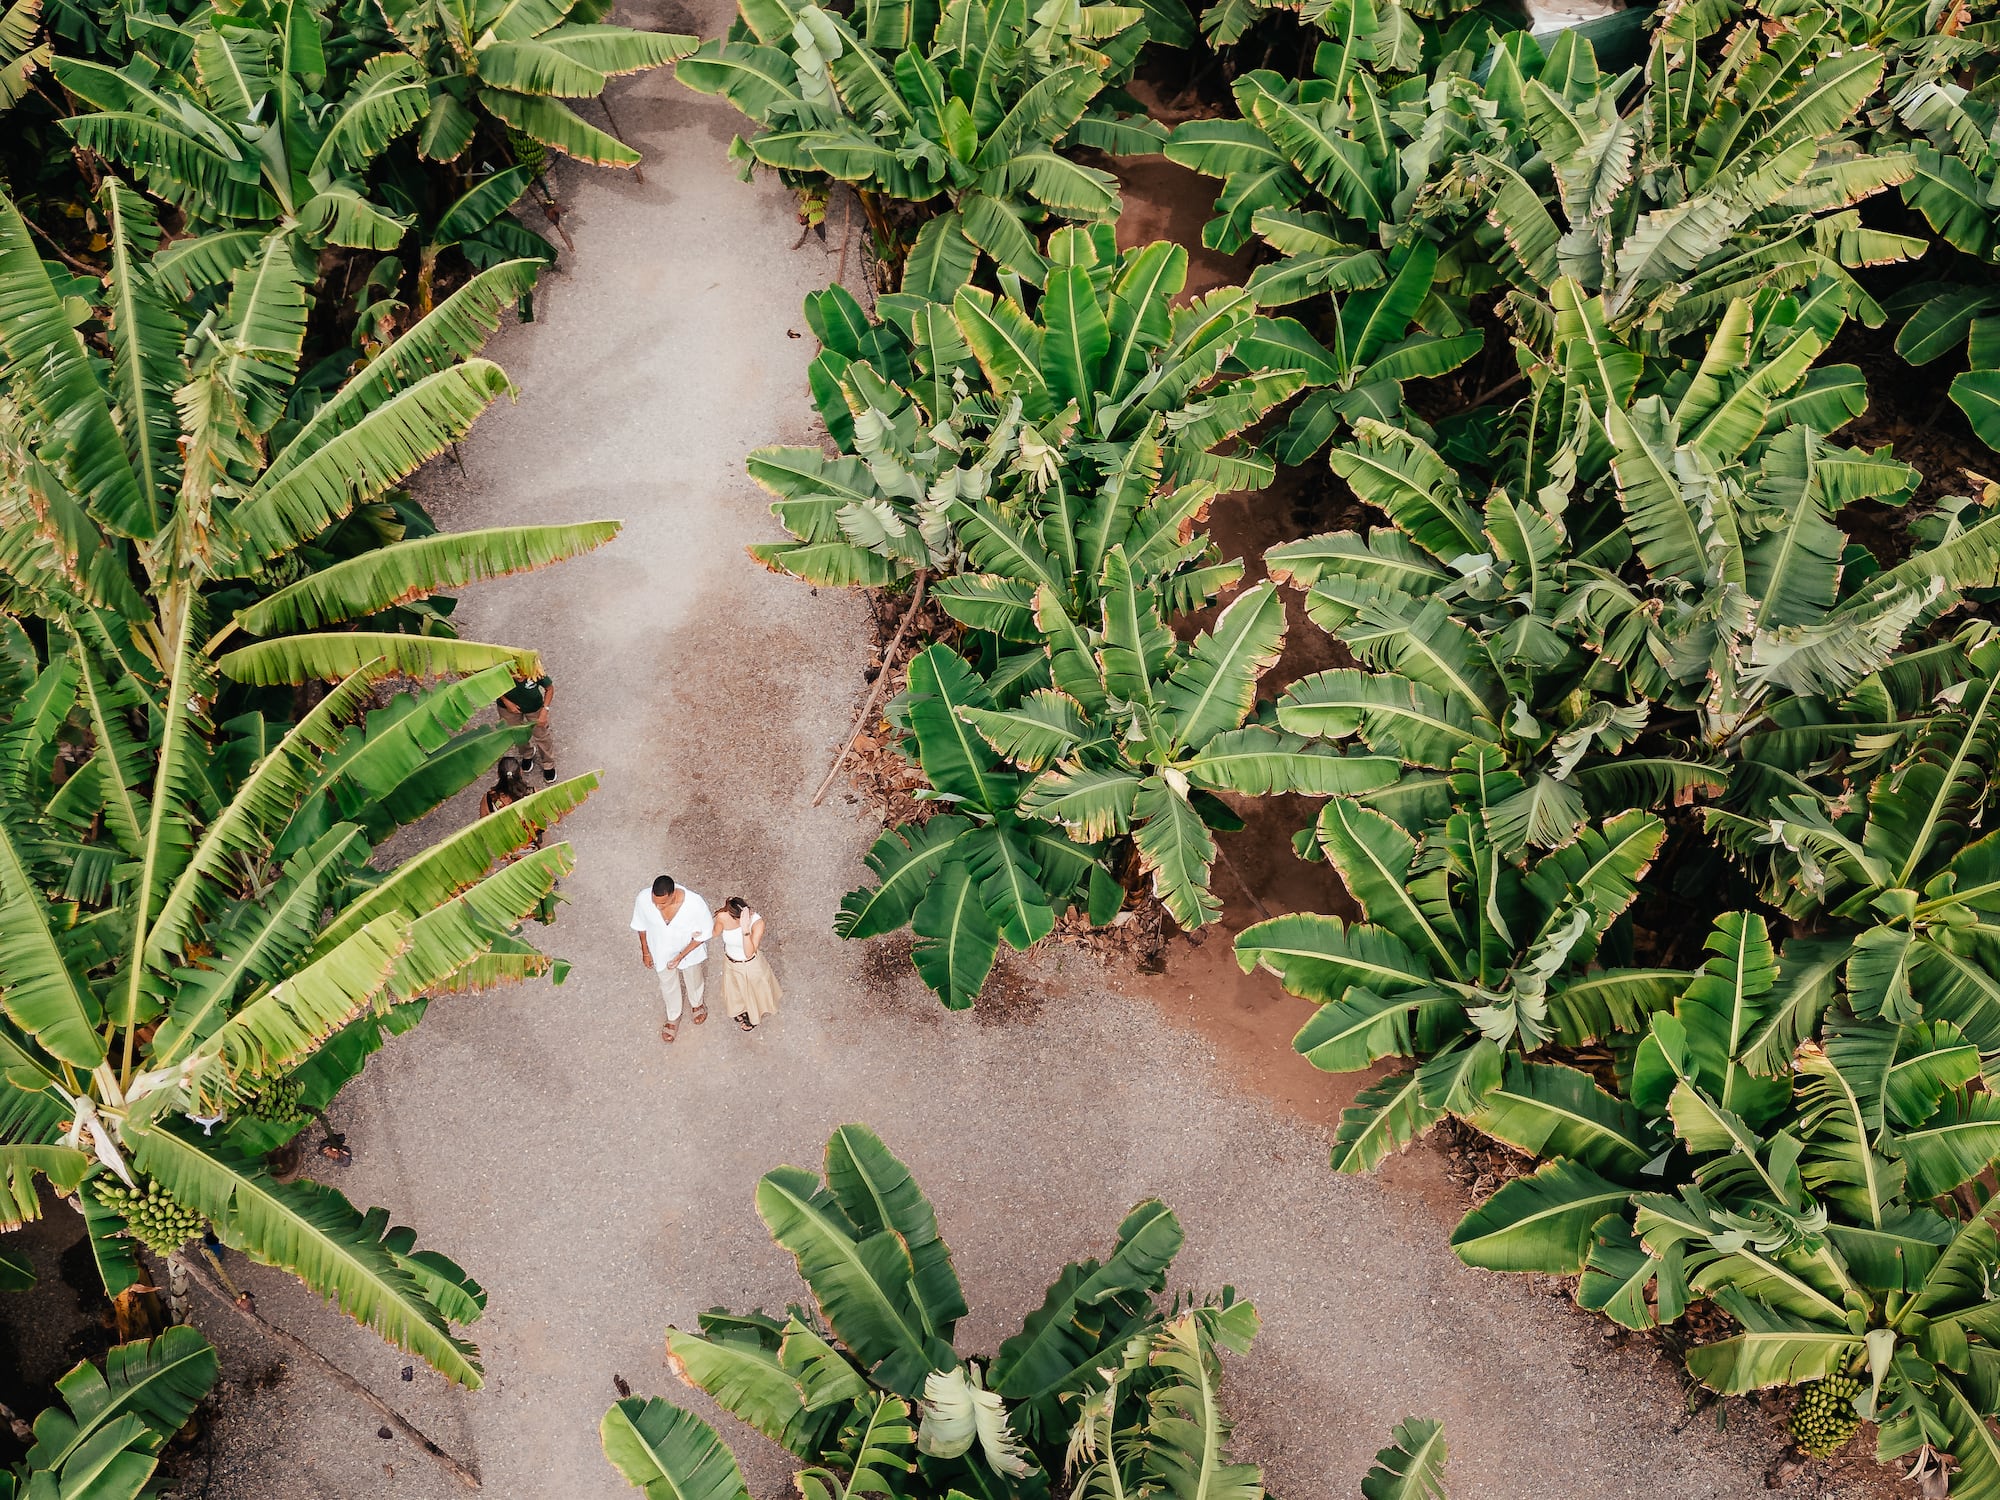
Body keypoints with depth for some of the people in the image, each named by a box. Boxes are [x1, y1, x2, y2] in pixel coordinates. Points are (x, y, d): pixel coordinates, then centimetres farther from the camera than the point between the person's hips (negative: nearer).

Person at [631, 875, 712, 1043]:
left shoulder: (694, 903, -41)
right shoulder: (643, 899, -34)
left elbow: (704, 933, -22)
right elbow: (641, 926, -11)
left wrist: (680, 956, -21)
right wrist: (645, 952, 1)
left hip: (689, 950, -1)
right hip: (661, 952, 1)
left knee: (693, 980, 30)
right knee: (668, 986, 27)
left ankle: (696, 1004, 64)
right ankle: (673, 1018, 57)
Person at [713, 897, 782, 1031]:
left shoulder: (757, 922, -37)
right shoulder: (722, 917, -29)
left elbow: (749, 954, -43)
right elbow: (716, 933, -4)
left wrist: (745, 930, -51)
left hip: (751, 965, -3)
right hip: (731, 963, 3)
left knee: (753, 991, 26)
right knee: (736, 990, 32)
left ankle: (753, 1017, 58)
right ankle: (742, 1010, 65)